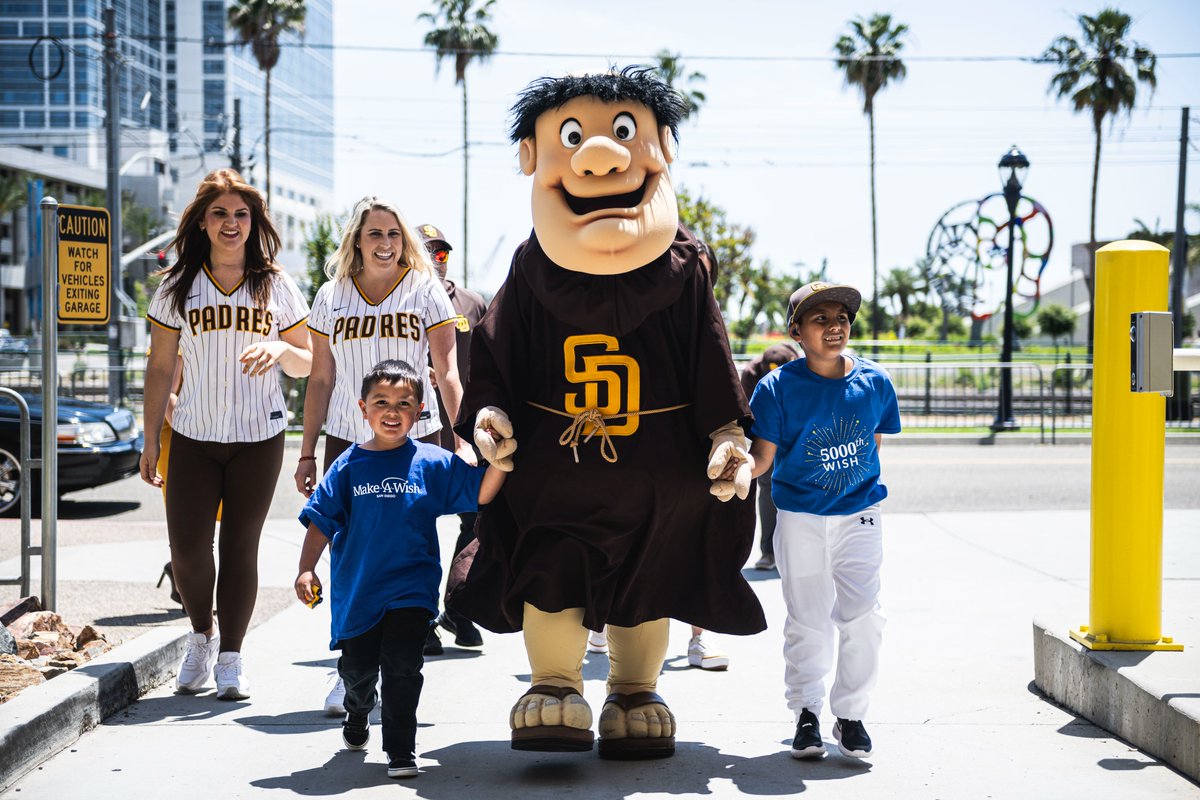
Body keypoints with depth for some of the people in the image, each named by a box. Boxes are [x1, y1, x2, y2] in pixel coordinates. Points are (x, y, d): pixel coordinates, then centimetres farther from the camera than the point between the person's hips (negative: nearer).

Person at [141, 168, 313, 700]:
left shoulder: (276, 287, 5)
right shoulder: (177, 288, 6)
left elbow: (307, 364, 8)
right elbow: (160, 368, 7)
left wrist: (280, 348, -15)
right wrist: (150, 439, 3)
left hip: (259, 437, 0)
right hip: (193, 436, 1)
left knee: (240, 547, 2)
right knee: (187, 548, -5)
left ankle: (231, 657, 13)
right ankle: (202, 635, 22)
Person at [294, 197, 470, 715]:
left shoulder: (426, 291, 3)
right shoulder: (332, 297, 8)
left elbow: (447, 371, -2)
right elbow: (321, 381, 11)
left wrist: (463, 437, -12)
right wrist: (307, 453, 8)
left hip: (415, 439, -2)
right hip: (346, 440, 2)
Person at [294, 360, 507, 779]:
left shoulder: (433, 462, -2)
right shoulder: (349, 465, -2)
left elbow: (481, 492, -3)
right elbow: (322, 521, 0)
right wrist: (306, 570, -8)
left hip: (410, 588, -1)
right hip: (356, 590, 1)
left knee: (401, 666, -11)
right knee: (356, 669, 13)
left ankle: (400, 749, 3)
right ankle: (357, 717, 46)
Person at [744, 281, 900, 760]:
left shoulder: (874, 381, -3)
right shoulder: (778, 387, -10)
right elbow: (763, 456, -12)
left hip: (859, 514, 1)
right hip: (800, 518, -1)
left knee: (862, 616, -4)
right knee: (806, 621, 6)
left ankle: (850, 715, 12)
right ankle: (806, 714, 22)